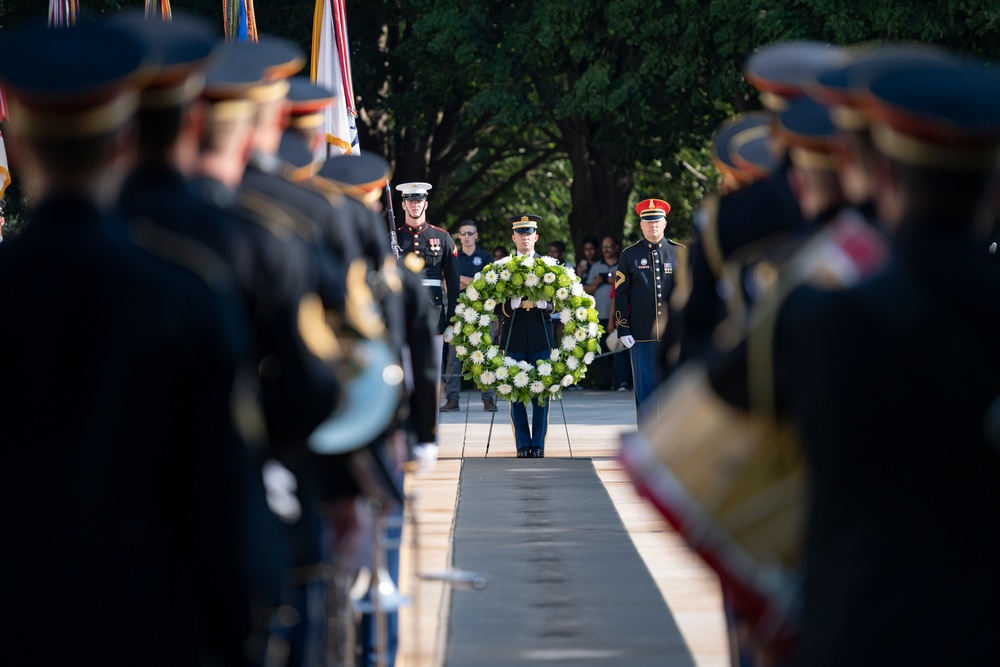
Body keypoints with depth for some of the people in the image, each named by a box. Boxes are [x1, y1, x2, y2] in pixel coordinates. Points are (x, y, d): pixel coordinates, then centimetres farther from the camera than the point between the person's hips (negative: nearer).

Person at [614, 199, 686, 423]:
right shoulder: (630, 255, 5)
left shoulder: (679, 253, 7)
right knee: (645, 391, 0)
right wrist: (623, 330, -4)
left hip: (674, 334, 1)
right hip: (642, 336, -1)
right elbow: (620, 294, 4)